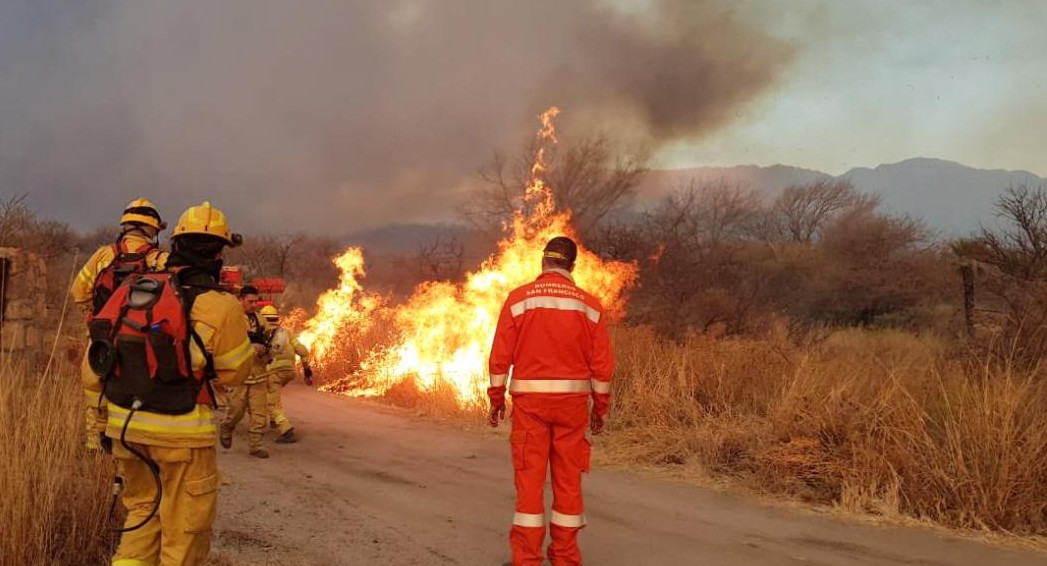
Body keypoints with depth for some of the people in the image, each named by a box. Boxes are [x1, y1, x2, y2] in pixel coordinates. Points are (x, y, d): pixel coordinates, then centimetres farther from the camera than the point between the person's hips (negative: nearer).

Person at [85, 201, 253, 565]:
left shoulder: (131, 291, 2)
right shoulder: (218, 306, -15)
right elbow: (233, 372, -4)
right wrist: (247, 339, 14)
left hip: (124, 424, 6)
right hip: (181, 432, -5)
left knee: (143, 510, 24)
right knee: (185, 528, 10)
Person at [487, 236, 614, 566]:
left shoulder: (519, 299, -2)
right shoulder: (589, 305, 2)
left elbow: (500, 355, -3)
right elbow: (602, 364, 2)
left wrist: (496, 399, 6)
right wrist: (600, 408, 11)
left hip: (530, 399, -1)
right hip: (572, 400, 2)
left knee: (530, 478, 3)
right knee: (568, 478, 9)